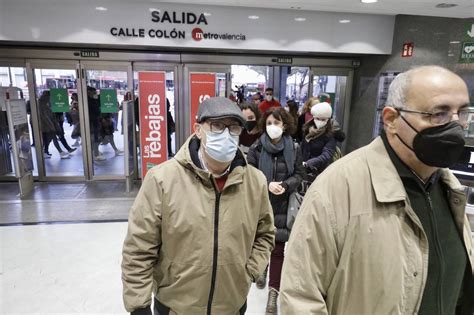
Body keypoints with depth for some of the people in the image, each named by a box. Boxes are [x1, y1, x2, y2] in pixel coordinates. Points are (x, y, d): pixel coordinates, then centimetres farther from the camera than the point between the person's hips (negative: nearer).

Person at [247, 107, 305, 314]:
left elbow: (299, 174, 1)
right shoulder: (256, 148, -4)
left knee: (278, 249, 0)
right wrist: (267, 185, -20)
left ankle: (273, 293, 10)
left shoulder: (294, 149, -2)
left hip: (282, 206, -1)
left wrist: (285, 185, -17)